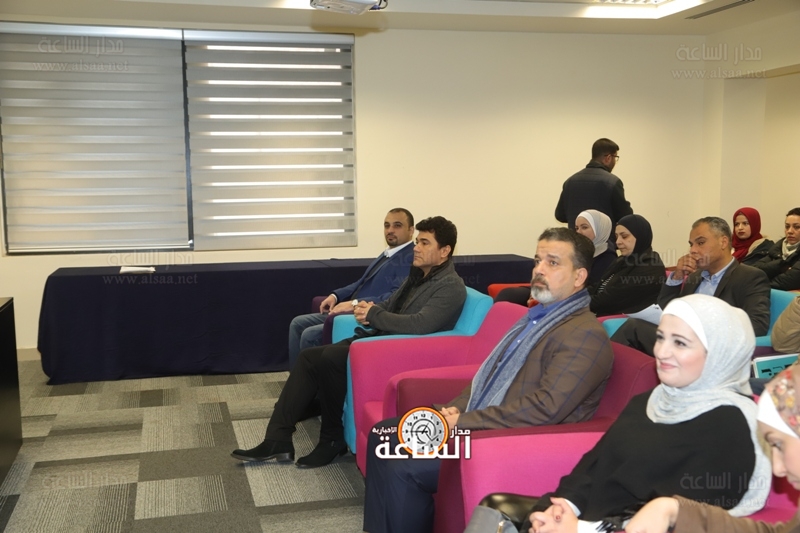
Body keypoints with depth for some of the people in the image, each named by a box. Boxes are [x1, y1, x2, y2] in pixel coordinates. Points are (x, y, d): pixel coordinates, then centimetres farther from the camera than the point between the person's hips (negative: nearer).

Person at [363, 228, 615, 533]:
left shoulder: (585, 335, -16)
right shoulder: (537, 317, 15)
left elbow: (546, 408, -26)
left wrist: (463, 421, -21)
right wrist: (455, 408, 2)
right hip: (475, 425, 10)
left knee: (403, 469, -21)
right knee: (383, 434, 5)